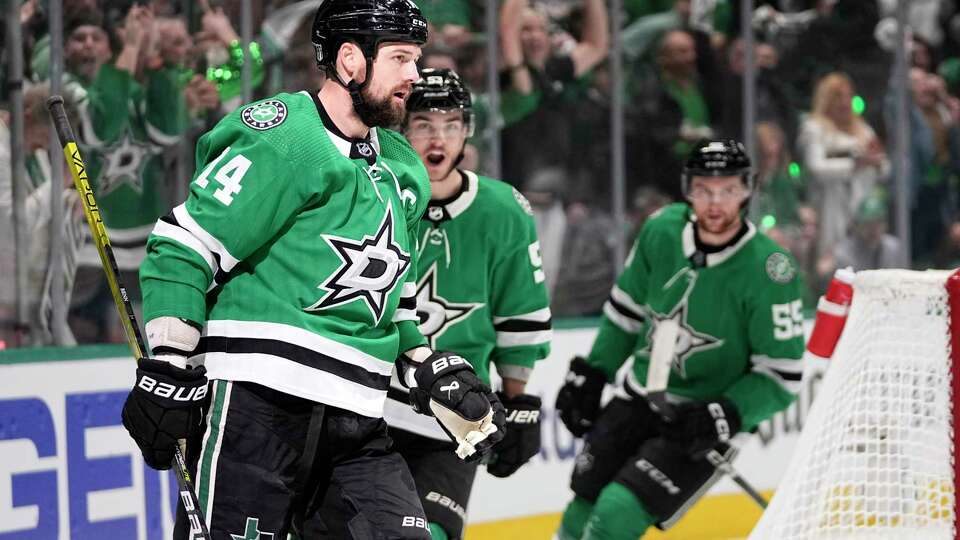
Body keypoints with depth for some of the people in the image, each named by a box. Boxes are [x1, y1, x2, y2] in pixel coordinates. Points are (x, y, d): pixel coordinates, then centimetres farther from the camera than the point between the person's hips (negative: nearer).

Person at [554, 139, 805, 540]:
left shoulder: (770, 271, -21)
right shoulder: (663, 230, -7)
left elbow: (782, 376, -15)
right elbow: (627, 307, 12)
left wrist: (724, 417, -26)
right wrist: (592, 375, 12)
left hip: (704, 422, -5)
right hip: (638, 399, 5)